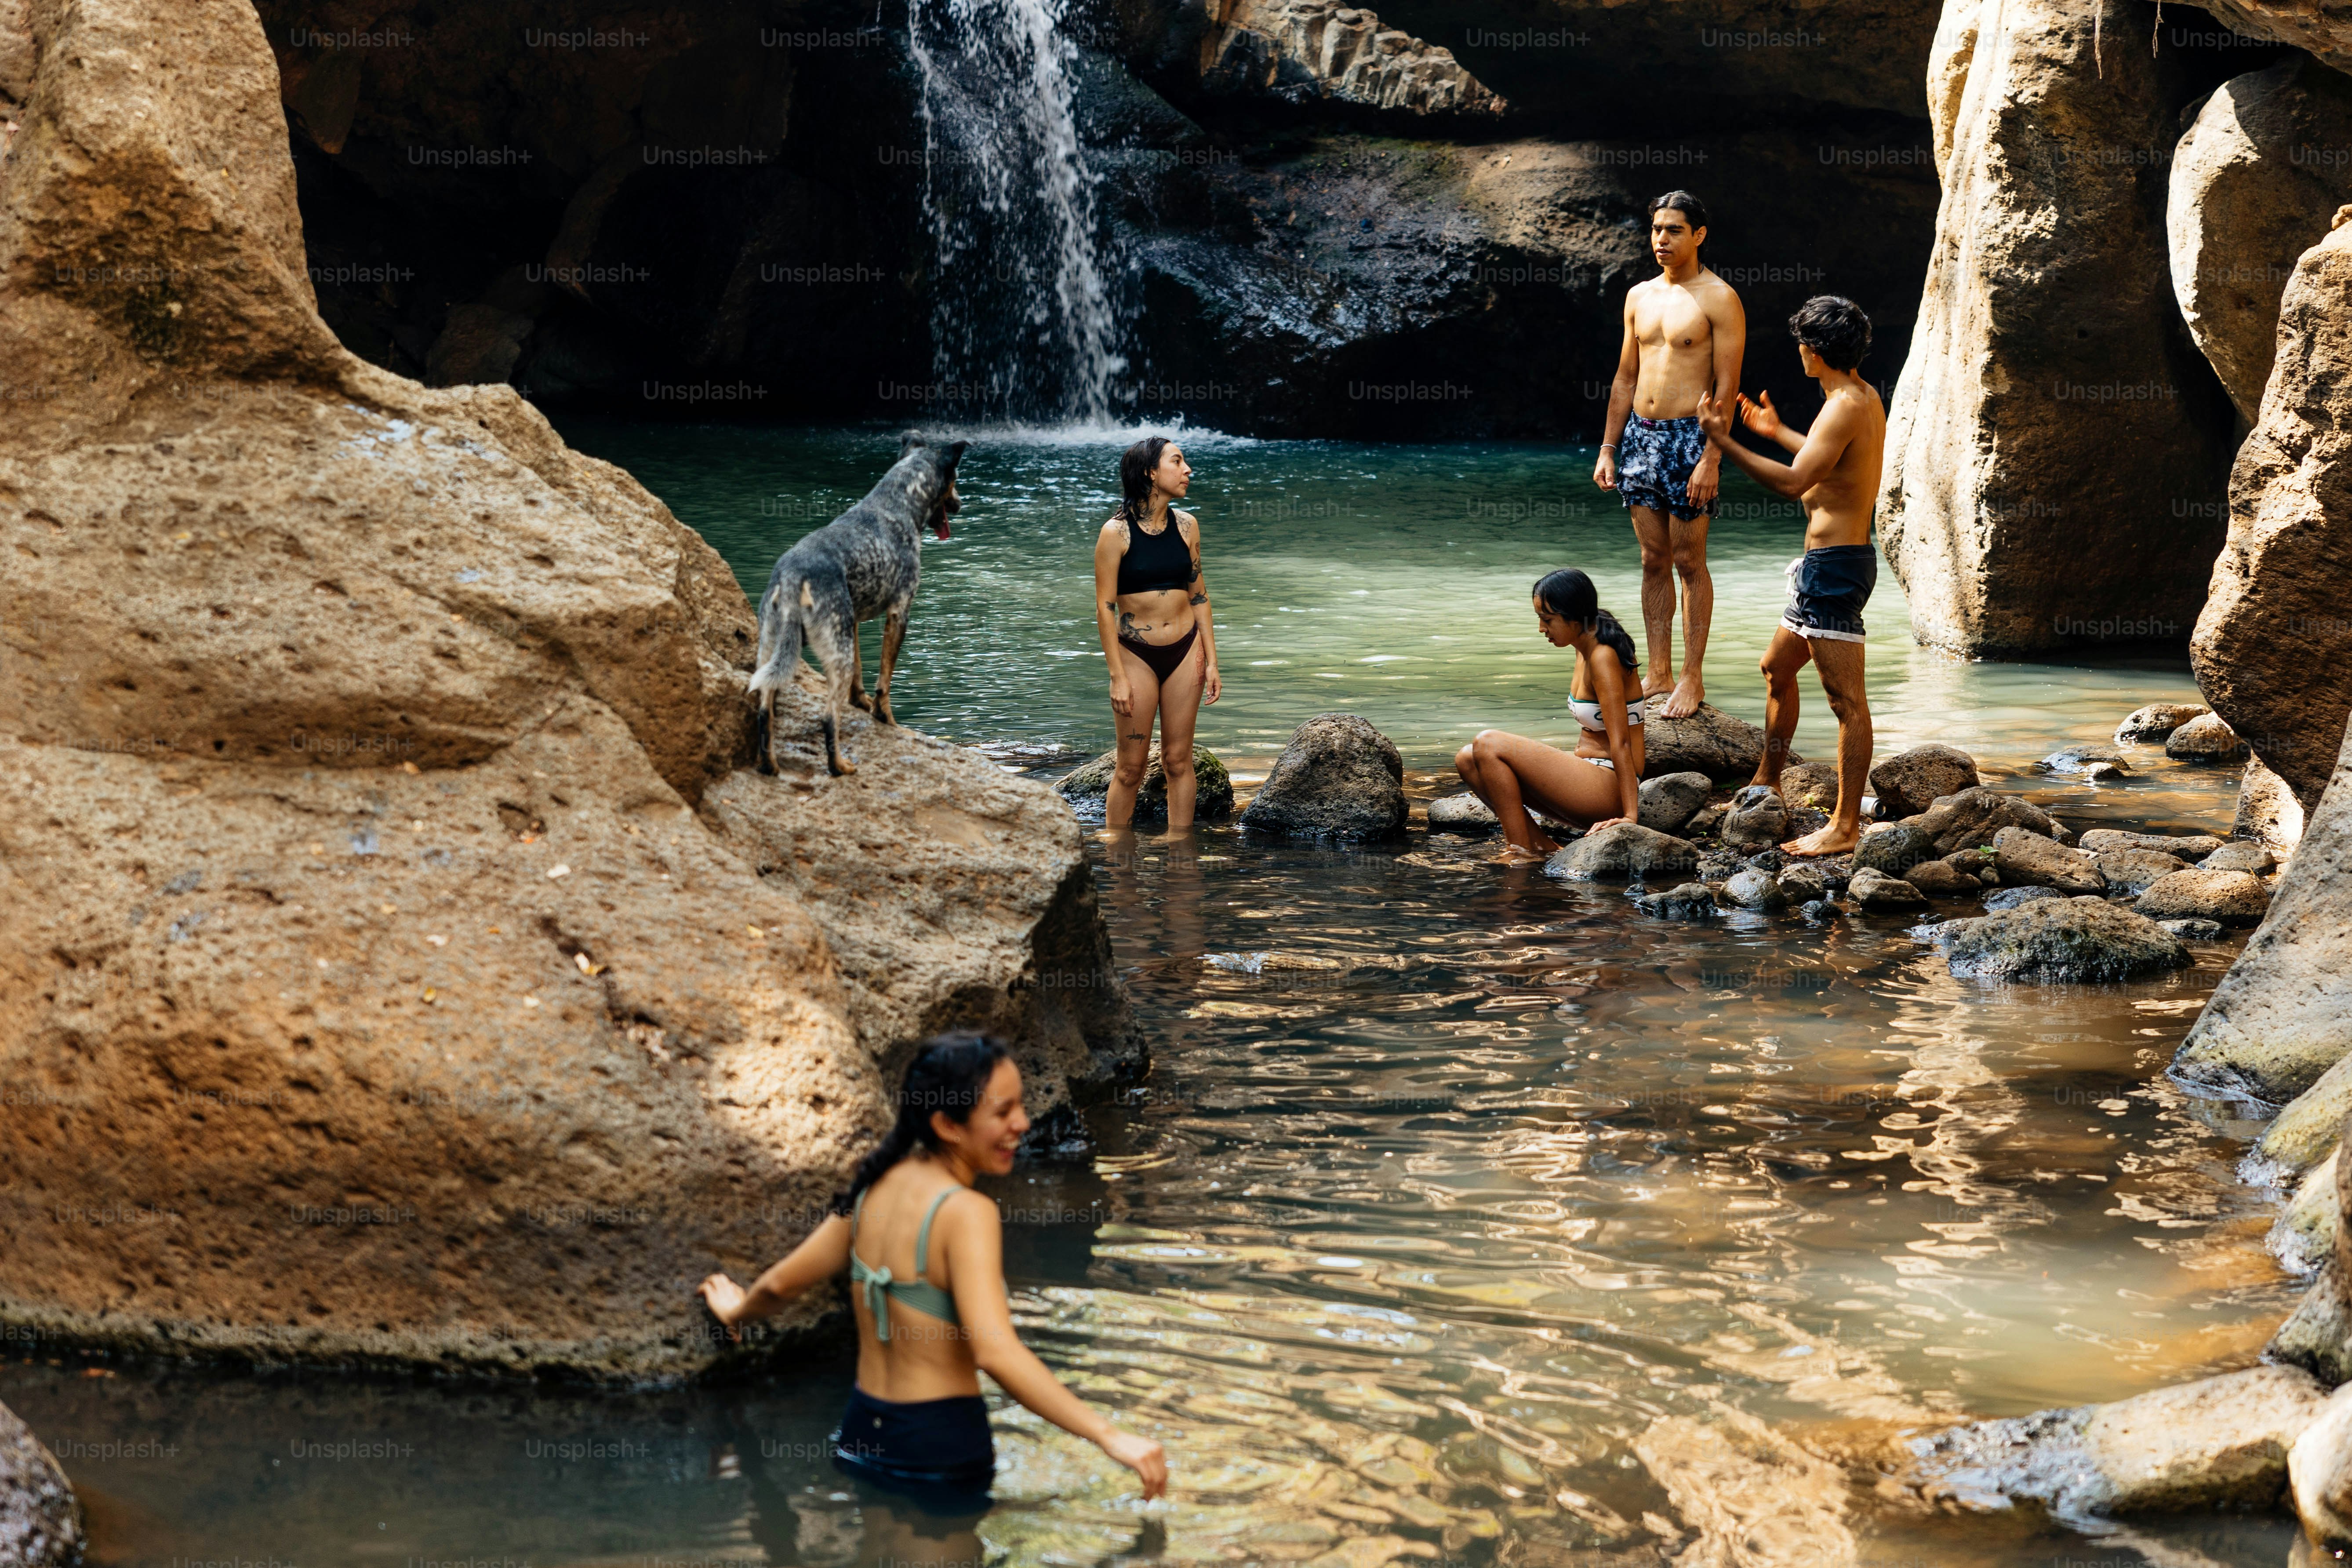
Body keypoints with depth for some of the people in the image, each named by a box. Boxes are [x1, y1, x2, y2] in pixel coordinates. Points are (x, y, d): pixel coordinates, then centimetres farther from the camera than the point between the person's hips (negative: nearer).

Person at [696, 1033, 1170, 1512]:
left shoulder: (877, 1186, 2)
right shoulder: (965, 1213, -21)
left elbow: (780, 1284, 15)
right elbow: (996, 1352, -33)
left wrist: (736, 1313, 38)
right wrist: (1108, 1436, -35)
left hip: (861, 1436, 8)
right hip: (940, 1453, -8)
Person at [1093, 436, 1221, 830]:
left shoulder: (1186, 525, 3)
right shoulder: (1117, 532, -11)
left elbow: (1199, 595, 10)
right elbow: (1105, 607, -9)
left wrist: (1211, 662, 7)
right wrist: (1118, 677, -12)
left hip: (1185, 650, 4)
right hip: (1136, 653, -4)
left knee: (1179, 760, 7)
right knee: (1131, 767, 1)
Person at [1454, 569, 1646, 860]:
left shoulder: (1604, 659, -17)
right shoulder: (1585, 650, 11)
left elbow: (1620, 742, -22)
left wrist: (1630, 815, -24)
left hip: (1607, 789, -10)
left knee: (1487, 745, -18)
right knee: (1467, 761, 2)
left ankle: (1520, 851, -12)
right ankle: (1540, 844, -2)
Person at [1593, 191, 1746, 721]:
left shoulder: (1718, 299, -7)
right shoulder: (1639, 296, 13)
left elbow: (1727, 386, -11)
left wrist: (1711, 458, -18)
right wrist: (1608, 448, 11)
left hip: (1688, 438, -6)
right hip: (1640, 434, 6)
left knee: (1689, 561, -2)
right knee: (1653, 561, 9)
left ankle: (1692, 678, 3)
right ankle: (1658, 673, 13)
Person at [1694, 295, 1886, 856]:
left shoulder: (1846, 407, -18)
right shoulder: (1864, 398, 13)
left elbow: (1794, 481, -26)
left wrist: (1724, 442, -22)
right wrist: (1777, 431, 46)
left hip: (1835, 563, -11)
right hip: (1827, 562, 11)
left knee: (1847, 698, -8)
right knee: (1777, 667, 24)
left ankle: (1845, 827, -7)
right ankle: (1766, 786, 38)